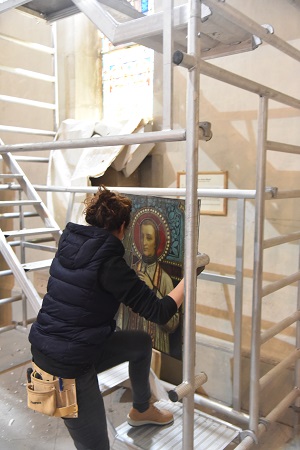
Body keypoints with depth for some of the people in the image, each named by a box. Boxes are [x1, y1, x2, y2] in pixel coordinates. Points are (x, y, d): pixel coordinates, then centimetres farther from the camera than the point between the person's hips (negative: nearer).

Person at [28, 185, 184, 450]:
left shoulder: (67, 245, -1)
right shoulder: (109, 263, -22)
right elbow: (160, 312, -17)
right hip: (70, 369, -9)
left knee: (142, 342, 22)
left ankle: (141, 409, 44)